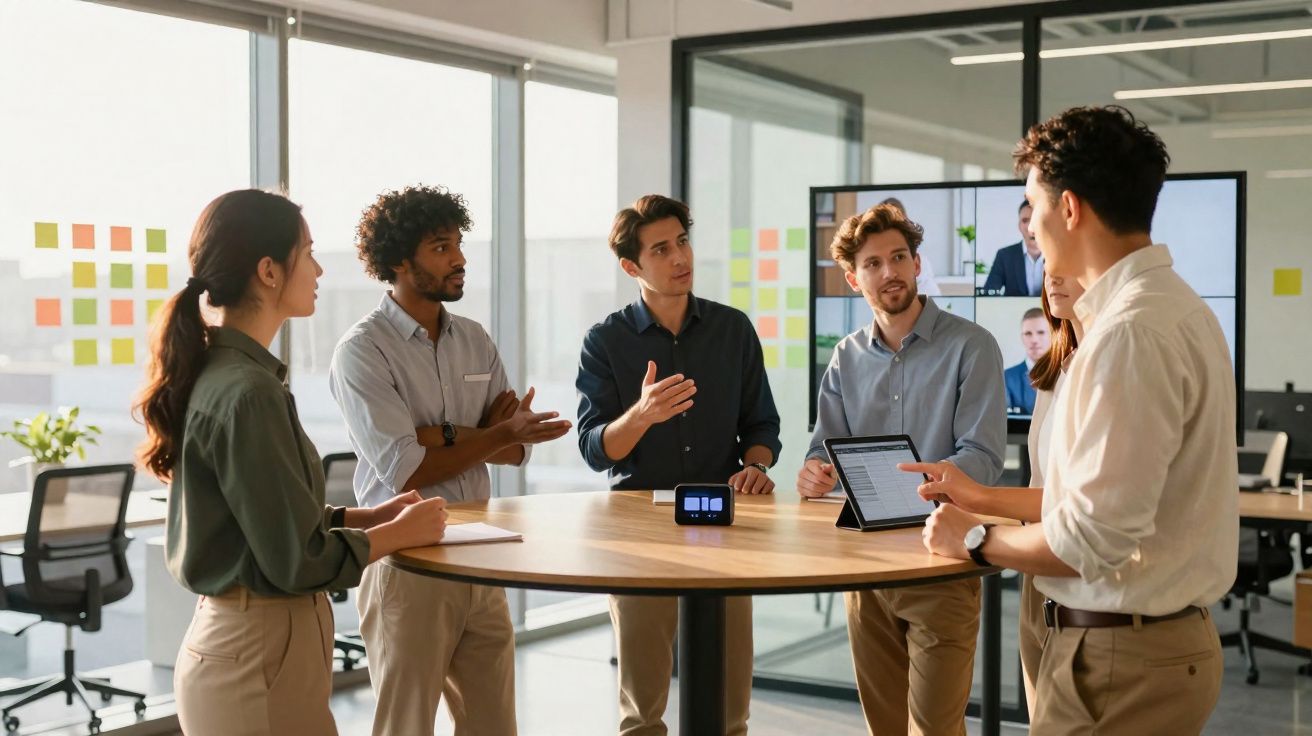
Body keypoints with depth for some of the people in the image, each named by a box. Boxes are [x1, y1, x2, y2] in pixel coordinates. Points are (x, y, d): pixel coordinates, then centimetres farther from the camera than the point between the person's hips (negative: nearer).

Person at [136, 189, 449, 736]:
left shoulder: (217, 373, 7)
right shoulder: (247, 392, -21)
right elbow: (299, 560, -20)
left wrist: (369, 516, 10)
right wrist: (402, 532, -6)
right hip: (259, 654, -9)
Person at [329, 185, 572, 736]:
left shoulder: (475, 340, 10)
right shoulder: (363, 351, -10)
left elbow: (516, 446, 2)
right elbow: (404, 471, -17)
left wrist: (444, 436, -15)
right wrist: (492, 435, -10)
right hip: (407, 562, -6)